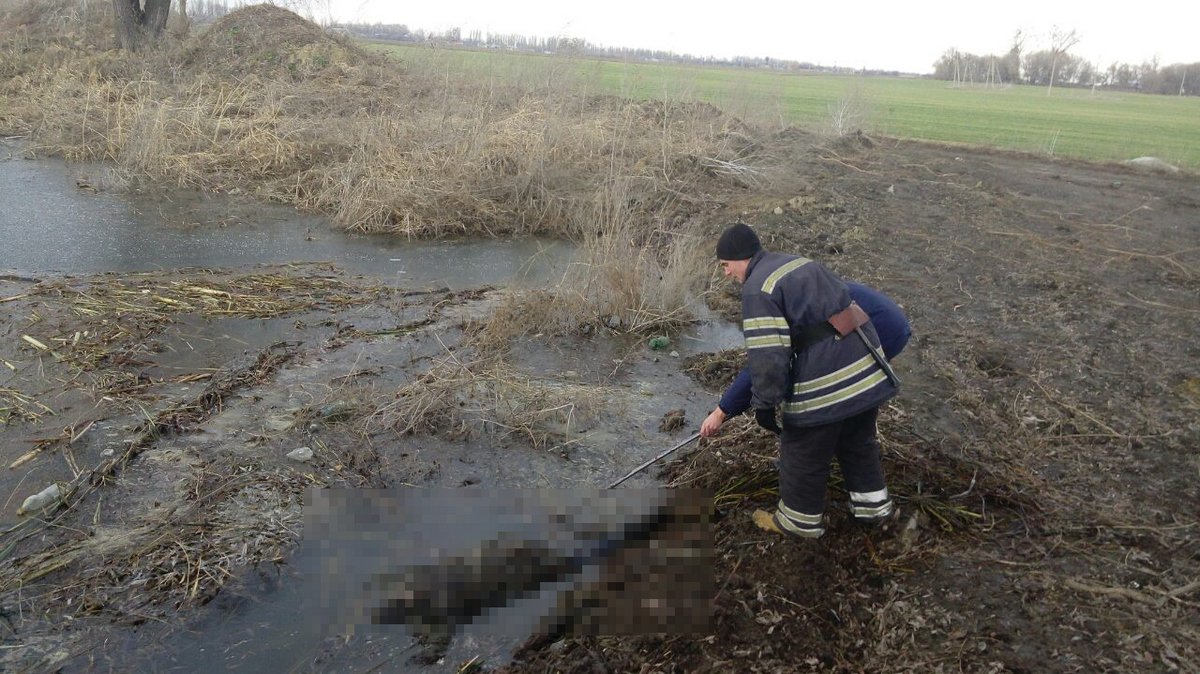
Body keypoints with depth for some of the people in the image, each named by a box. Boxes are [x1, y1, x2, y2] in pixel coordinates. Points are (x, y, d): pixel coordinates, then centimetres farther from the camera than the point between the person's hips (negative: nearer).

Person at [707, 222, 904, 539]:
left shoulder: (758, 288, -12)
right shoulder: (799, 262, 16)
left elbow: (767, 355, -20)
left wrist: (764, 404, -10)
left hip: (825, 379, -9)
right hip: (866, 365, 9)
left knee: (804, 453, 11)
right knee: (859, 441, 27)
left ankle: (800, 519, 28)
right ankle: (873, 505, 40)